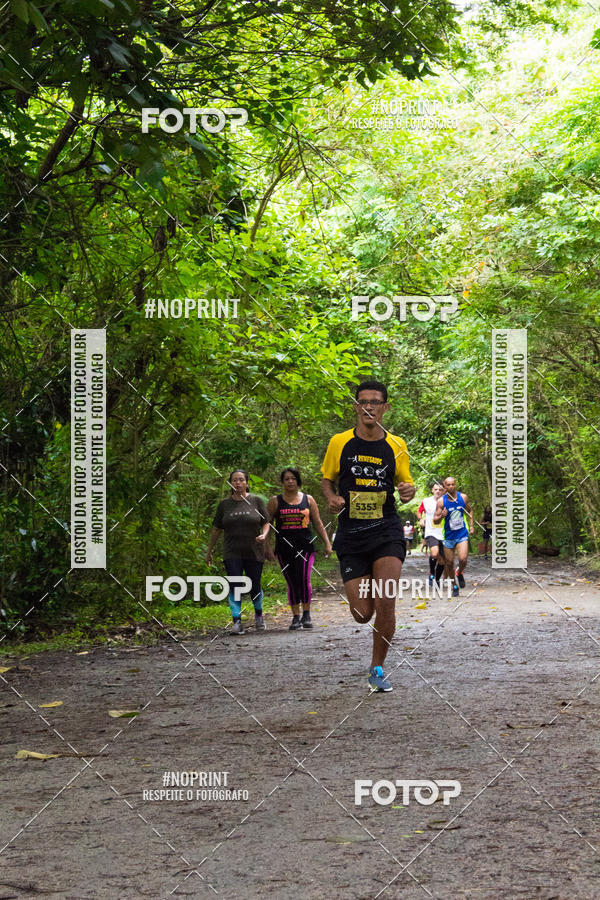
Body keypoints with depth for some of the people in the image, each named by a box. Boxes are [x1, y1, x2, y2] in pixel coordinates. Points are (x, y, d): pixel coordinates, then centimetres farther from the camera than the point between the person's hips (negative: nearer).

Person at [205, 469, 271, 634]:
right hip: (232, 554, 0)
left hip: (253, 552, 0)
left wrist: (264, 535, -15)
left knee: (254, 587, 5)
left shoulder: (256, 501, 3)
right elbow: (216, 529, 13)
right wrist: (209, 550, 16)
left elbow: (266, 523, 6)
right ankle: (237, 621, -12)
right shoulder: (225, 504, 6)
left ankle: (258, 615, 32)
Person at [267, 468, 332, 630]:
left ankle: (306, 615, -2)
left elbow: (318, 523, 14)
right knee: (292, 582, 1)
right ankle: (296, 617, 8)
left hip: (305, 547, 0)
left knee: (304, 579, -13)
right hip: (284, 548, 0)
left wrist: (327, 543, 9)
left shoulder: (308, 500, 10)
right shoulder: (275, 502, 7)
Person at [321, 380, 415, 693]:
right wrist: (333, 498, -6)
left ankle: (377, 668, 4)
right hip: (351, 533, 0)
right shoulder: (340, 443, 3)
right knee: (362, 614, -3)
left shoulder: (396, 446, 4)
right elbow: (327, 479, 15)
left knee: (385, 604, -17)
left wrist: (408, 492, -9)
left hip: (386, 529, 0)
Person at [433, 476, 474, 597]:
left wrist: (471, 524, 8)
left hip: (462, 534, 0)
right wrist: (442, 516, -27)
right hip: (448, 536, 0)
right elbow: (435, 520, -6)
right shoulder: (441, 501, -8)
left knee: (463, 559, -17)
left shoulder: (463, 497, -2)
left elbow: (470, 510, 17)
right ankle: (454, 586, 25)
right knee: (449, 563, 5)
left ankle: (459, 574, 16)